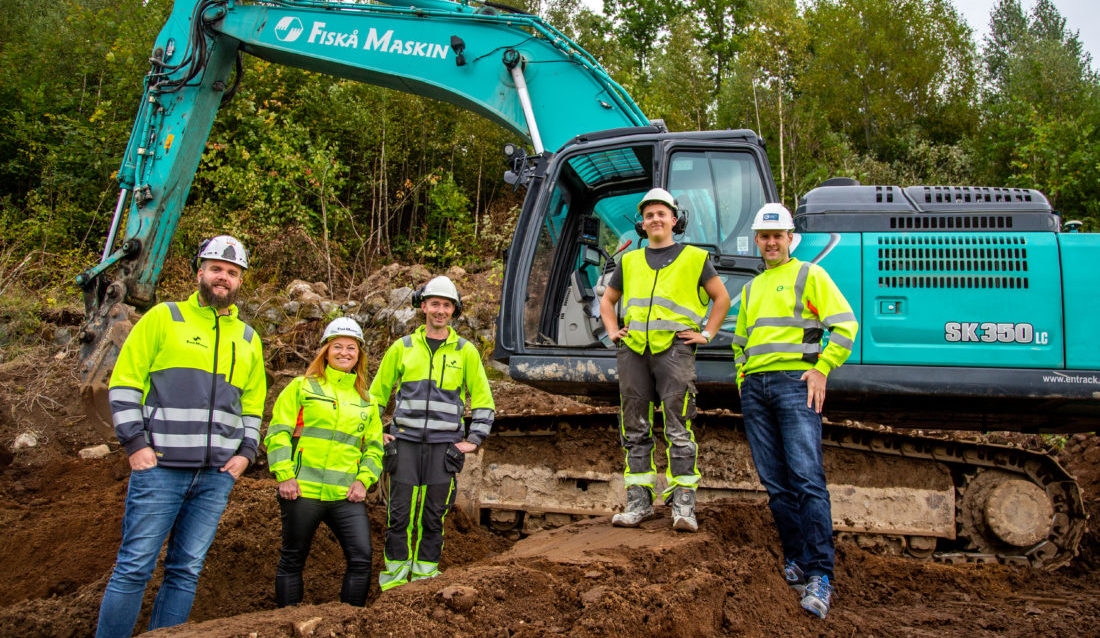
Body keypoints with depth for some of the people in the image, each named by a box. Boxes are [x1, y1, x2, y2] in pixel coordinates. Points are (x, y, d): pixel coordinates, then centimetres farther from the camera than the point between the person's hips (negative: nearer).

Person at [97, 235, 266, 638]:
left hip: (217, 475, 4)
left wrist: (246, 452, 8)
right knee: (134, 567, -2)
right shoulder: (164, 318, 4)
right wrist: (134, 443, -7)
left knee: (186, 570, 8)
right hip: (160, 468, -4)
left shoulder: (248, 338, 17)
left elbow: (253, 405, 22)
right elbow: (124, 382, 2)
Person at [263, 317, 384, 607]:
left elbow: (374, 446, 17)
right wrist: (285, 475, -10)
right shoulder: (302, 387, 4)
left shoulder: (366, 400, 15)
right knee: (292, 561, 8)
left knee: (361, 559, -4)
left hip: (346, 496, 3)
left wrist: (364, 480, 2)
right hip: (302, 491, -3)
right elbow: (278, 433, 0)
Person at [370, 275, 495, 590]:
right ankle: (396, 570, 13)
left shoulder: (465, 351, 8)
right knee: (400, 511, -1)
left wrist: (473, 440, 4)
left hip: (444, 444, 0)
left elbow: (483, 399, 12)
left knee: (434, 514, 4)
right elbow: (377, 393, 17)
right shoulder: (402, 347, 9)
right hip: (404, 442, 0)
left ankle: (425, 571, 16)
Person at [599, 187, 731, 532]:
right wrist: (612, 331, 14)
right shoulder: (629, 261, 20)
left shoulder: (694, 258, 11)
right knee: (635, 429, 4)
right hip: (633, 349, 4)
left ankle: (684, 504, -4)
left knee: (678, 429, -9)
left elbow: (722, 298, 14)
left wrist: (706, 334, 3)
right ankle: (639, 502, 11)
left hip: (674, 348, -4)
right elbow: (607, 300, 30)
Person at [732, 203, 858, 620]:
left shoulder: (809, 275, 7)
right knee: (775, 483, 4)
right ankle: (794, 561, 12)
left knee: (806, 478, -14)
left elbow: (845, 325, -1)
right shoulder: (751, 289, 24)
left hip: (794, 382, -6)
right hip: (753, 387, 6)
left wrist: (821, 368, -10)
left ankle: (819, 575, -13)